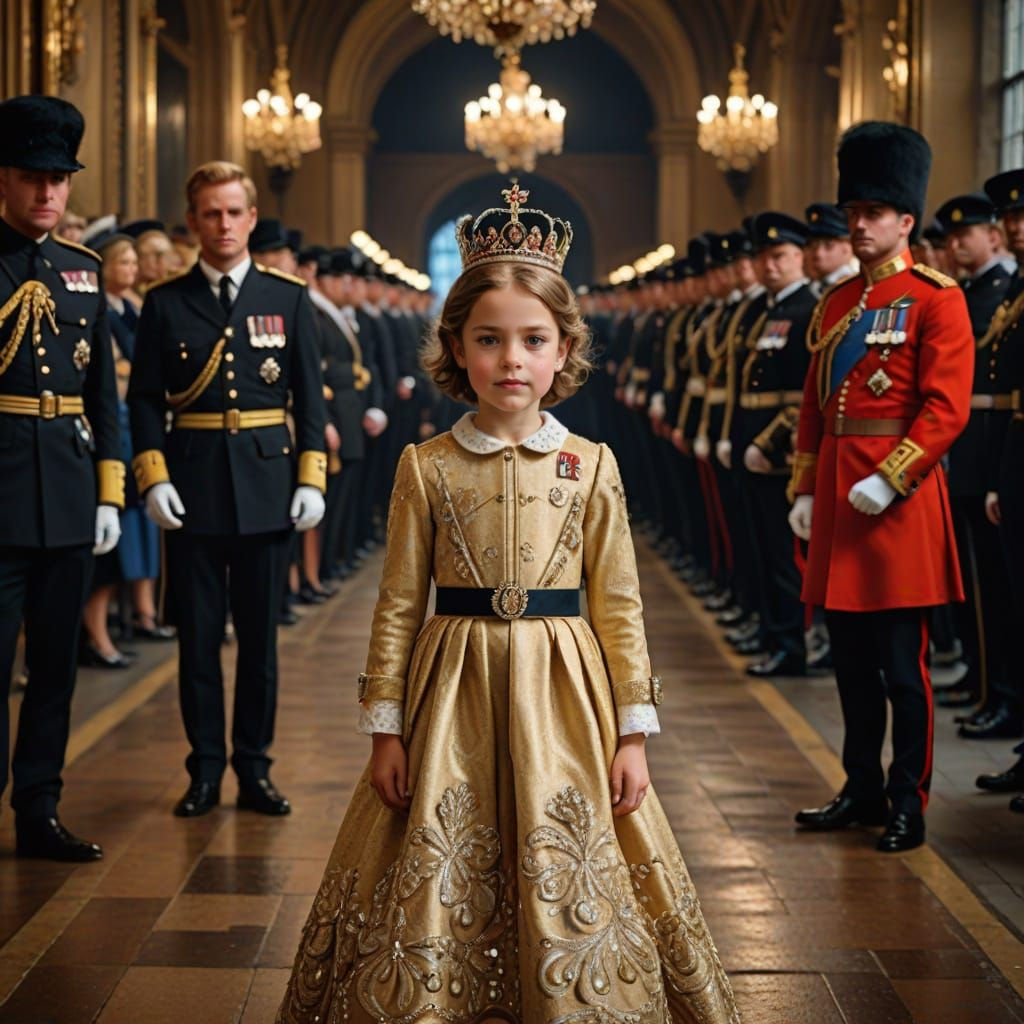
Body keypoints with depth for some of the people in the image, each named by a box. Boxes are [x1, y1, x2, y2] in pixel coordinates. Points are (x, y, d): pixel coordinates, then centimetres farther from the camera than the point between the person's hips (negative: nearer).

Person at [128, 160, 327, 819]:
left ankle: (254, 769, 16)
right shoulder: (165, 303, 4)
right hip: (193, 487, 0)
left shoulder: (289, 298, 5)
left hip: (266, 486, 0)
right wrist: (154, 479, -8)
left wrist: (312, 479, -3)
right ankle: (205, 771, 14)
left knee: (260, 636, 6)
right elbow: (145, 398, 4)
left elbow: (310, 395, 5)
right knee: (198, 636, 4)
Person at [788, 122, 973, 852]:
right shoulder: (837, 303, 15)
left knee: (902, 662, -2)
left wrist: (889, 479, -19)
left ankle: (908, 803, 7)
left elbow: (948, 409, -14)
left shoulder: (936, 299, -6)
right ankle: (863, 790, 23)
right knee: (851, 658, 13)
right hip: (836, 495, 7)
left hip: (900, 493, -7)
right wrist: (805, 489, 11)